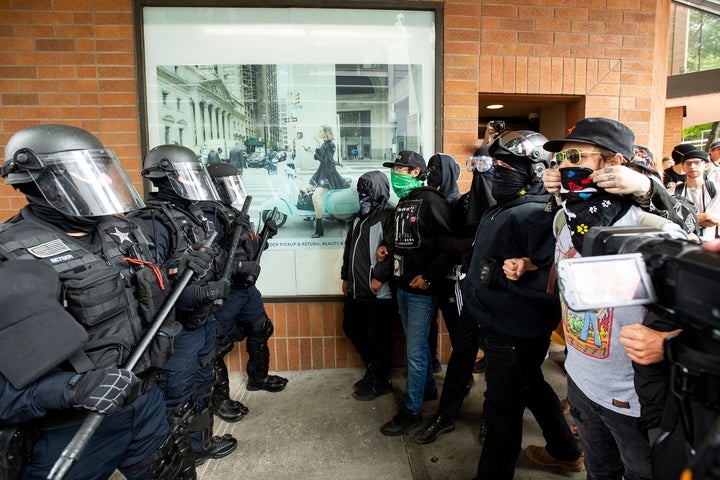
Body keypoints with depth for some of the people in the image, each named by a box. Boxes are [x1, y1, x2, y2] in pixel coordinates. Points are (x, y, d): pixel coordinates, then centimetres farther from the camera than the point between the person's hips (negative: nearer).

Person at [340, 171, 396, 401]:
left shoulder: (389, 215, -10)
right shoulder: (361, 216, 17)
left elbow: (391, 249, -20)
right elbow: (349, 248, 21)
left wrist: (379, 277, -21)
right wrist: (346, 277, 20)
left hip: (379, 290, -9)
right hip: (357, 289, 9)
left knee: (380, 336, 2)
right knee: (351, 326, 18)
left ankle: (380, 381, 19)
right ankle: (373, 367, 35)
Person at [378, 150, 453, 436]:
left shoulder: (431, 201, -14)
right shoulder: (402, 202, 12)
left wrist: (428, 276, -21)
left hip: (422, 289, -9)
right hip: (403, 285, 9)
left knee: (415, 350, -2)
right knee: (417, 343, 20)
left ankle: (411, 411, 11)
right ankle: (428, 388, 39)